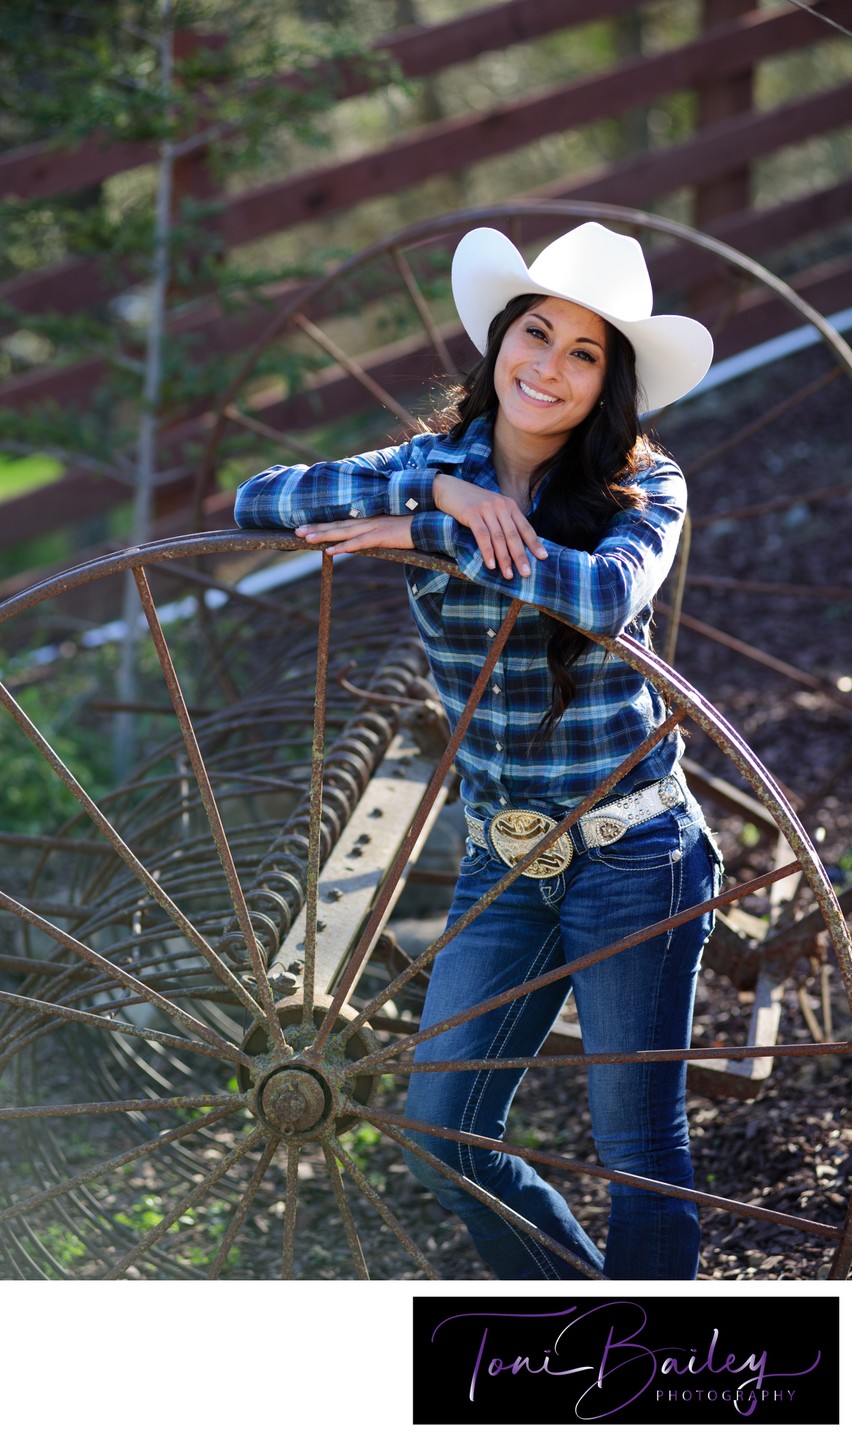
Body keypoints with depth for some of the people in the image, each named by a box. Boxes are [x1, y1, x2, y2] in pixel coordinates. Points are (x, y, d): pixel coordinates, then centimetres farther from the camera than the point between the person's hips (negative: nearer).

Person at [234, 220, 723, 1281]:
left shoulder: (643, 489, -7)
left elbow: (605, 595, -30)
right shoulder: (432, 470, 2)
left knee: (639, 1150, 0)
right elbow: (256, 500, -12)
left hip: (631, 856, -4)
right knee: (443, 1142, 6)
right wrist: (436, 490, -22)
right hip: (500, 864, 5)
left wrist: (426, 532, -25)